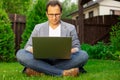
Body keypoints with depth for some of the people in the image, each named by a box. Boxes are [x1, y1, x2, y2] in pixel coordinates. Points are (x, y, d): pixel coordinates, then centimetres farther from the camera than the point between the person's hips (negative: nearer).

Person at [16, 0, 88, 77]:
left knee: (83, 55, -28)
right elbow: (28, 46, 9)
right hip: (42, 61, 1)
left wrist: (71, 51, -17)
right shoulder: (38, 28, 11)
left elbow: (77, 47, 9)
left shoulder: (70, 28, 9)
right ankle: (63, 72, -31)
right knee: (20, 54, -24)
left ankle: (40, 71, -27)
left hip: (63, 61, 0)